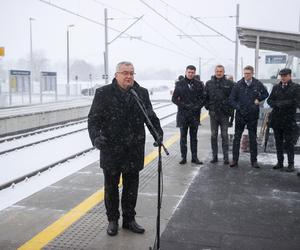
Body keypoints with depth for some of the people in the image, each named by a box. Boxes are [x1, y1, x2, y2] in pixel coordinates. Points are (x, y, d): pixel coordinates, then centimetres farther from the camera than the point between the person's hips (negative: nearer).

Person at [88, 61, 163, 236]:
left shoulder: (142, 93, 4)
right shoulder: (103, 93, -5)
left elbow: (151, 117, 10)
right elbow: (94, 119, -6)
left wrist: (158, 133, -5)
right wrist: (96, 137, -22)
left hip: (134, 151, 3)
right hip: (111, 150, -2)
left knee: (131, 188, 14)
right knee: (111, 187, 12)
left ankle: (129, 219, 32)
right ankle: (113, 220, 30)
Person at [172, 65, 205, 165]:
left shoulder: (199, 84, 6)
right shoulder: (180, 84, 2)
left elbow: (202, 98, 7)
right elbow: (174, 98, 1)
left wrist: (198, 106, -12)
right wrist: (184, 105, -12)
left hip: (195, 114, 1)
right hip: (183, 114, -1)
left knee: (194, 137, 9)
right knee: (183, 136, 4)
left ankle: (194, 157, 16)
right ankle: (183, 157, 12)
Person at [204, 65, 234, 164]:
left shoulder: (229, 83, 1)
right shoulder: (209, 83, 6)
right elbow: (205, 97, 12)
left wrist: (230, 109, -3)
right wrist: (208, 106, 3)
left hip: (224, 114, -2)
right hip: (213, 113, 2)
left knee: (224, 135, 2)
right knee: (213, 135, 7)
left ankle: (226, 157, 9)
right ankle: (214, 156, 16)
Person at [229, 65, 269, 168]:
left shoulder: (257, 84, 0)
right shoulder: (238, 85, -3)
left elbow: (266, 93, 16)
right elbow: (232, 99, 2)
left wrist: (259, 99, 0)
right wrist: (238, 107, -11)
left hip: (253, 115, 1)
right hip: (240, 115, 0)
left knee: (253, 138, 8)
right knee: (237, 137, 2)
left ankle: (254, 160, 16)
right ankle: (234, 160, 9)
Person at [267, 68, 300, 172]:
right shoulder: (276, 87, 12)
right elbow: (269, 100, 10)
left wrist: (280, 103, -11)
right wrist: (276, 105, -11)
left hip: (289, 119, -4)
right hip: (276, 118, 5)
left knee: (289, 143, -1)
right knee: (278, 142, 11)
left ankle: (291, 164, 9)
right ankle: (280, 162, 21)